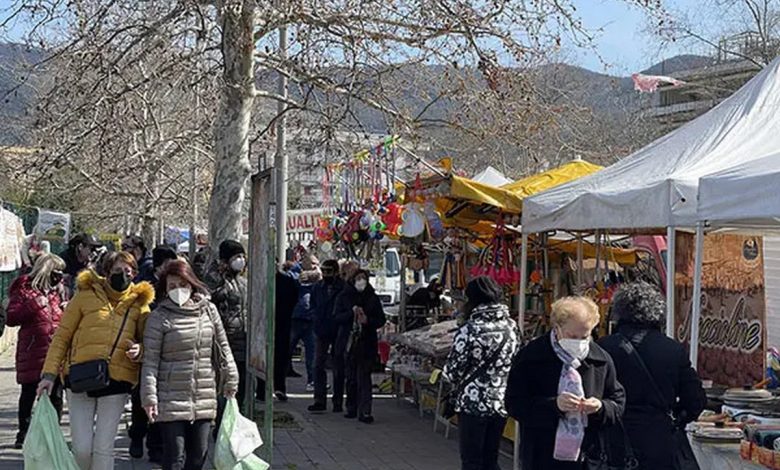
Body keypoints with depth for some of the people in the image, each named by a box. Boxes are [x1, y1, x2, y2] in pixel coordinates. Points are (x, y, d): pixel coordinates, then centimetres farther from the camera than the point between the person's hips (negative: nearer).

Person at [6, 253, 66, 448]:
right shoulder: (25, 289, -3)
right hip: (32, 353, -5)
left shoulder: (57, 291, 14)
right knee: (29, 394, 5)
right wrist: (34, 305, -19)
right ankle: (23, 433, 17)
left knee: (55, 396, 6)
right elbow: (11, 317, -10)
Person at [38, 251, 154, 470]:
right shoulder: (86, 295, 2)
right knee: (81, 449, -3)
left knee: (103, 448, 2)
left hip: (117, 380, 1)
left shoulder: (139, 302, 7)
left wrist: (139, 350, -10)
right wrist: (49, 373, -4)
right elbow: (62, 335, 4)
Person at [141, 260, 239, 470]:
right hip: (171, 400, -4)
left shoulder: (209, 310, 6)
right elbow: (150, 361, -8)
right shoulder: (159, 317, -6)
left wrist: (230, 381, 12)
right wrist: (149, 397, -13)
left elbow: (223, 347, 13)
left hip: (204, 399, 4)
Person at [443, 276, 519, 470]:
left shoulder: (469, 330, -16)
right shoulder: (511, 326, 1)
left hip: (473, 403, -5)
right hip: (502, 402, 5)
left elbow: (453, 369, -11)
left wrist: (460, 384, 9)